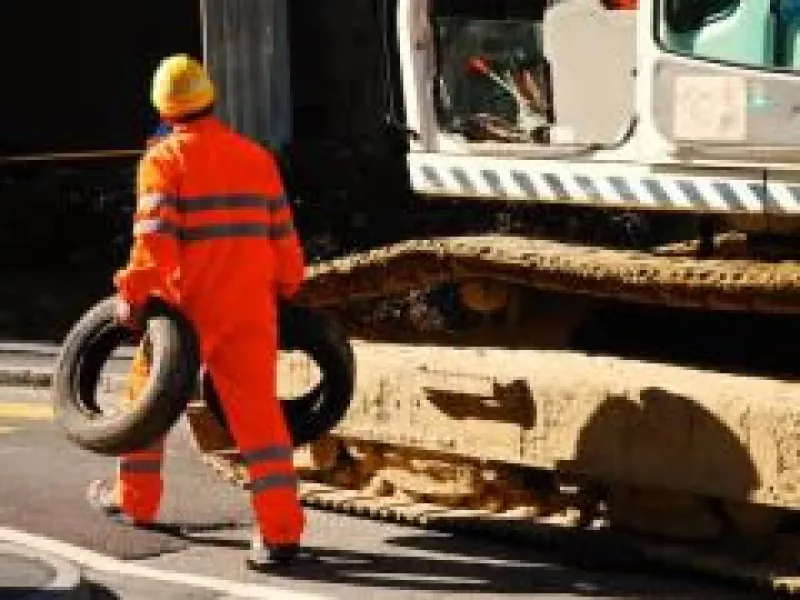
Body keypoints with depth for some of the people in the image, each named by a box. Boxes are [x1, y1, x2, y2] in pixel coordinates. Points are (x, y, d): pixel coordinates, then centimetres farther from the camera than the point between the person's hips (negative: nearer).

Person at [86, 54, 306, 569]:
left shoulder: (164, 160, -6)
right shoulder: (257, 157, 8)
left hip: (189, 305, -3)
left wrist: (134, 293, -8)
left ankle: (135, 499, 33)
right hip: (251, 308, 3)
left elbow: (154, 236, -16)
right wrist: (287, 286, 25)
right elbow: (282, 233, 12)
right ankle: (280, 531, -8)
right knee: (259, 412, 0)